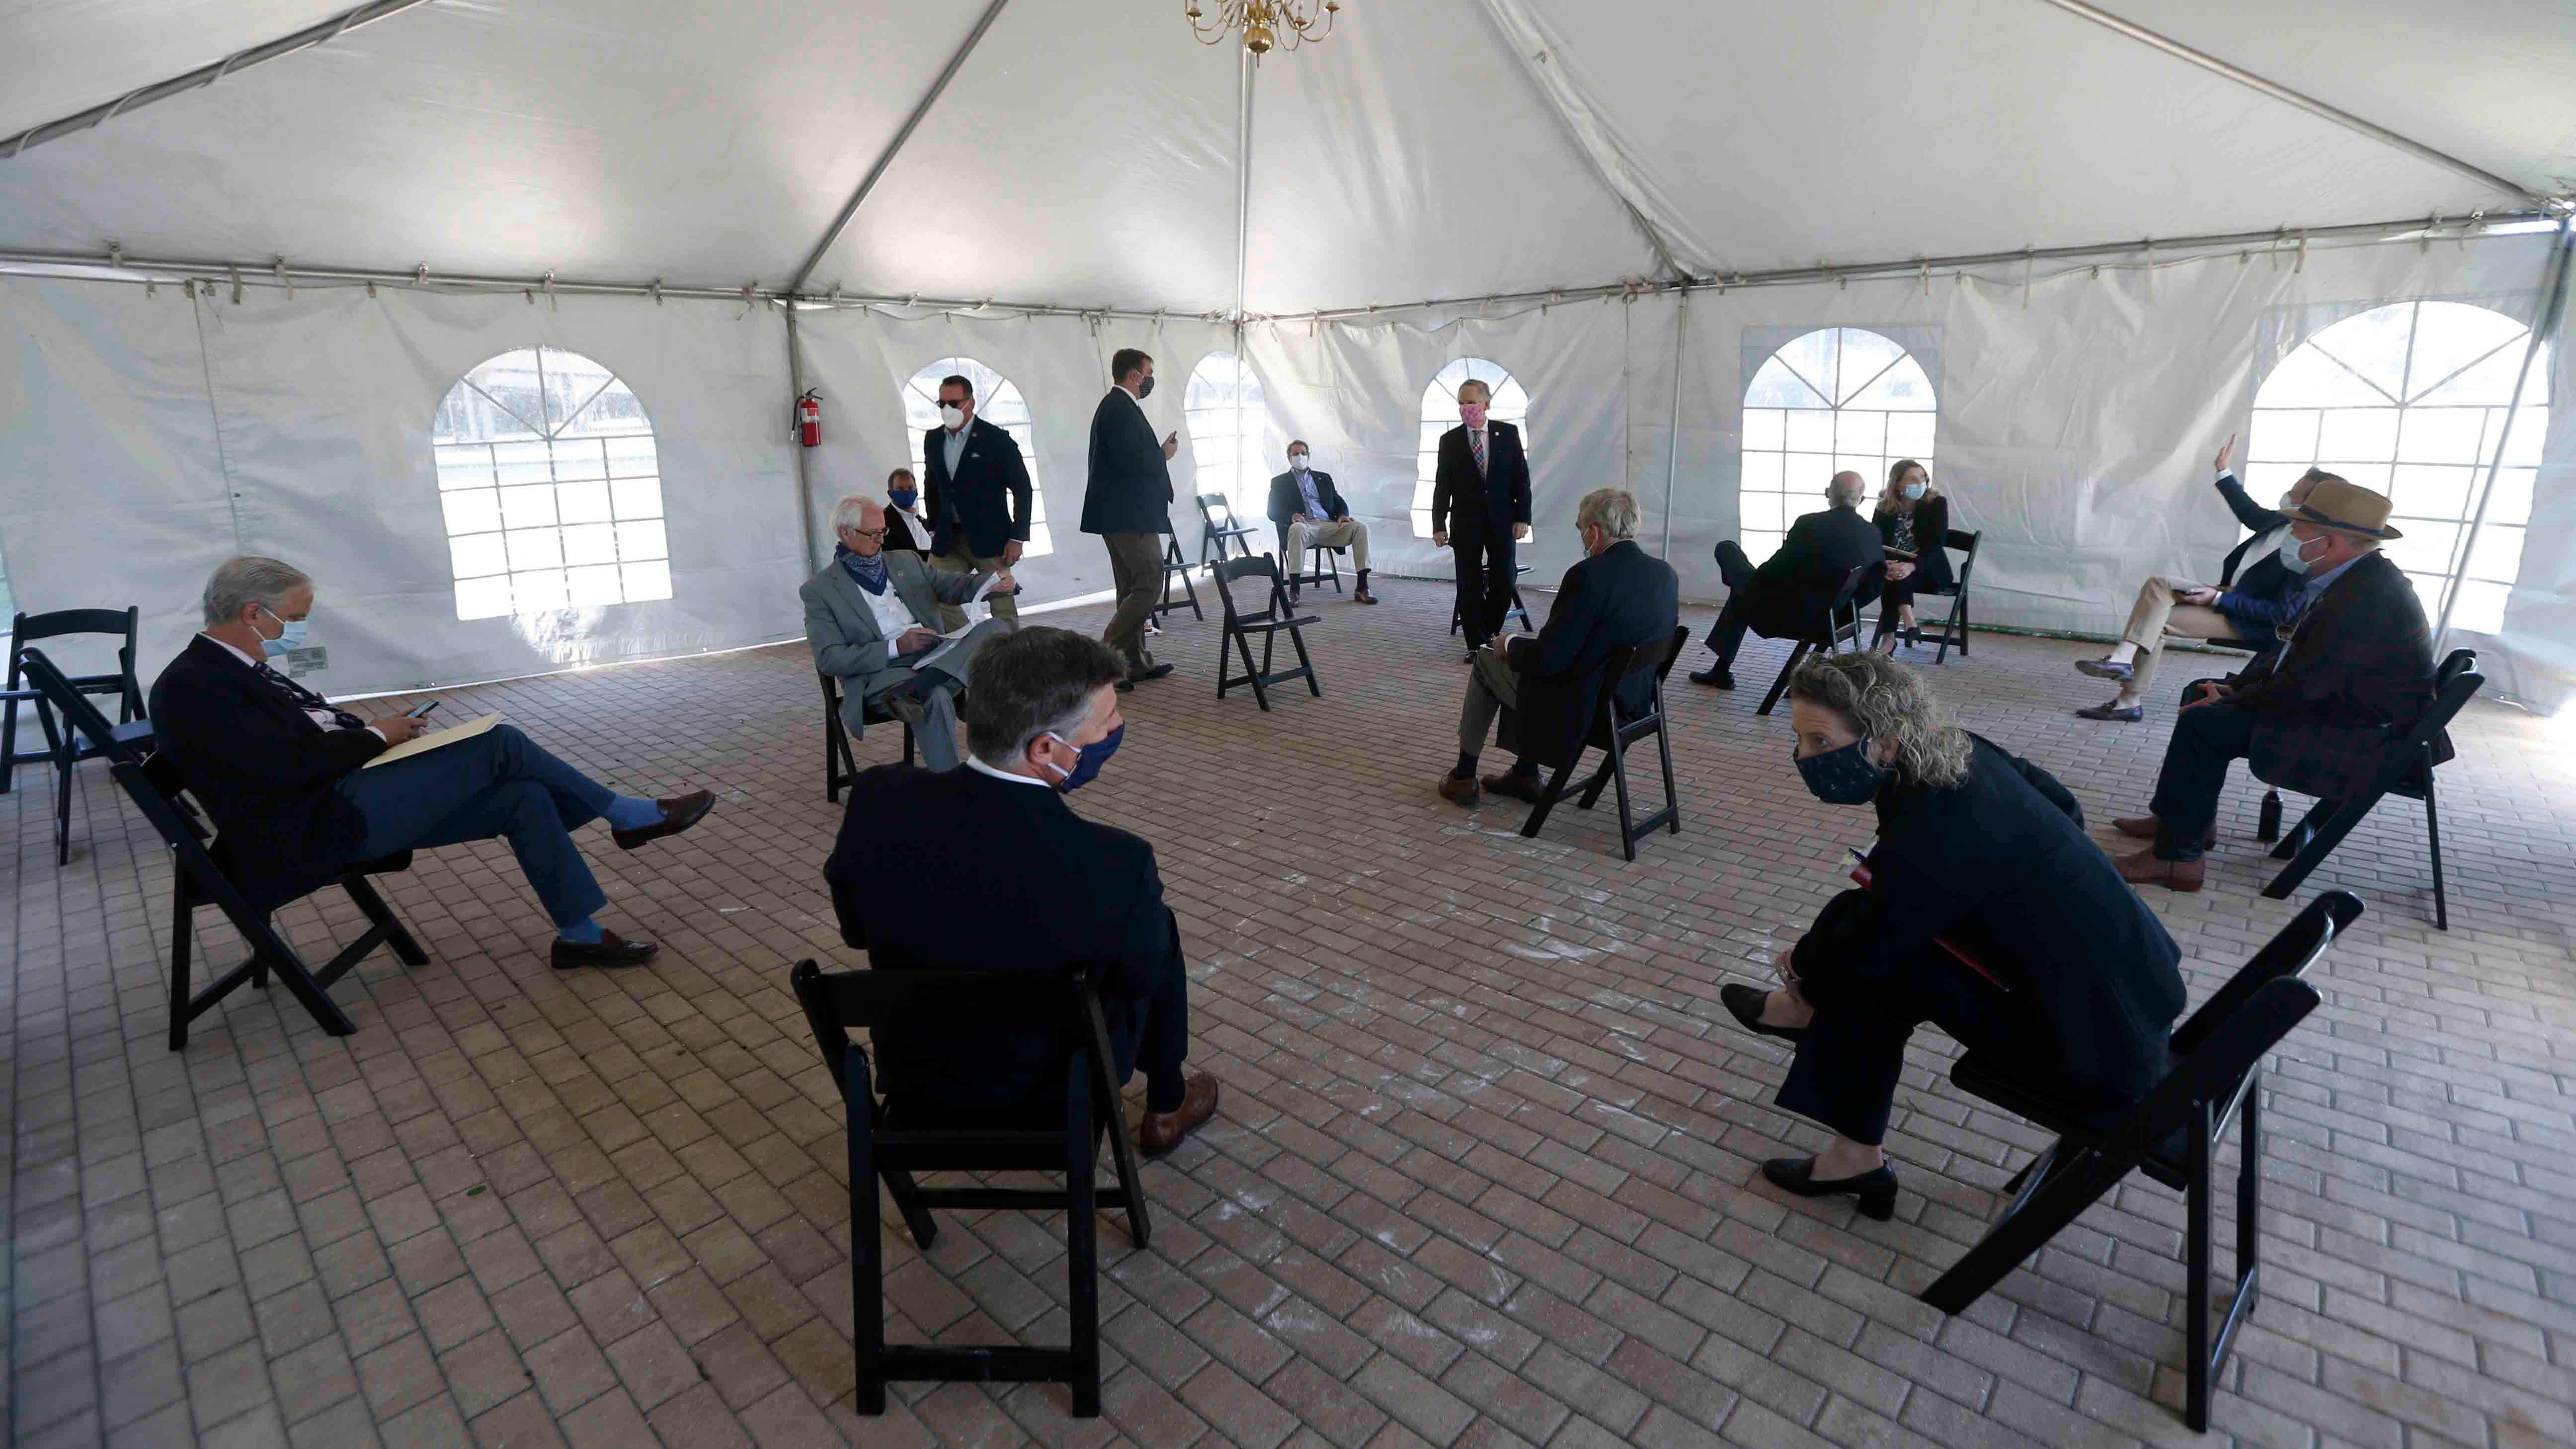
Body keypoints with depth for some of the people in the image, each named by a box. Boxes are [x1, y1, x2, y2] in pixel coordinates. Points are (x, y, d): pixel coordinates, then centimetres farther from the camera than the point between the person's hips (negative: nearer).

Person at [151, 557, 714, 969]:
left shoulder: (233, 668, 16)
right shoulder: (191, 686, -14)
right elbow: (292, 763, -22)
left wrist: (377, 730, 2)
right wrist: (378, 735, -9)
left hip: (344, 800, 9)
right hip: (316, 830, -9)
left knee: (523, 798, -6)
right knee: (499, 745, -16)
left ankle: (580, 935, -1)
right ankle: (633, 816, -1)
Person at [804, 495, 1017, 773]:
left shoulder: (906, 562, 21)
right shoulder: (818, 590, 6)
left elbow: (954, 586, 19)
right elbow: (828, 659, -3)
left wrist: (993, 582, -6)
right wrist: (895, 648, -15)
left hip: (934, 656, 6)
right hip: (880, 672, -5)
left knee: (997, 626, -20)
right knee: (935, 698, -38)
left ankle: (912, 692, -34)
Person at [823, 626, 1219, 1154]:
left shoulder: (879, 800, -22)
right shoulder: (1115, 864, -33)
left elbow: (855, 928, -4)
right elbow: (1140, 976, -14)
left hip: (912, 1079, 4)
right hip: (1057, 1090, -3)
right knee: (1158, 928, 19)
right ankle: (1166, 1108, 37)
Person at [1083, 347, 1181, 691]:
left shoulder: (1115, 406, 18)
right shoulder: (1121, 408, -14)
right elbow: (1130, 460, -23)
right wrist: (1164, 455, -8)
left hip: (1120, 515, 11)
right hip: (1130, 516, -11)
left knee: (1132, 590, 13)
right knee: (1149, 587, -10)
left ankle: (1137, 663, 19)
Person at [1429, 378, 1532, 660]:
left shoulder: (1508, 434, 2)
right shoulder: (1450, 440, 2)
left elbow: (1522, 478, 2)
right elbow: (1442, 487, 2)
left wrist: (1522, 517, -5)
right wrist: (1439, 525, -3)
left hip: (1502, 521, 0)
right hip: (1466, 523, 0)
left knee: (1503, 583, 0)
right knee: (1469, 587, 1)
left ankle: (1490, 634, 22)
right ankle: (1477, 644, 10)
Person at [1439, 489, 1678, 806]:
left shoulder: (1588, 576, -24)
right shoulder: (1666, 574, -1)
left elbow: (1547, 659, -23)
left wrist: (1510, 644, -2)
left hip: (1576, 711, -8)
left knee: (1487, 658, 17)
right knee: (1523, 658, 29)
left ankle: (1464, 777, 28)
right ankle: (1525, 776, 34)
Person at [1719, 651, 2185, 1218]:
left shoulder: (1928, 841, -29)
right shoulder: (1961, 750, -5)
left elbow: (1858, 954, -15)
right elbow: (2061, 804, 13)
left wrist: (1801, 962, 6)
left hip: (2101, 1046, -8)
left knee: (1872, 963, -9)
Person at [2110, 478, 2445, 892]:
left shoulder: (2365, 598, -28)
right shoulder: (2352, 577, 4)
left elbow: (2299, 689, -28)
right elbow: (2292, 650, 14)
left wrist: (2229, 703, -13)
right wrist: (2235, 687, 2)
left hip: (2369, 739, -10)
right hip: (2340, 704, 10)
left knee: (2207, 724, -21)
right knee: (2202, 693, 12)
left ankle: (2177, 857, -13)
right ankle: (2189, 818, 18)